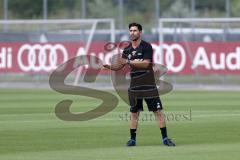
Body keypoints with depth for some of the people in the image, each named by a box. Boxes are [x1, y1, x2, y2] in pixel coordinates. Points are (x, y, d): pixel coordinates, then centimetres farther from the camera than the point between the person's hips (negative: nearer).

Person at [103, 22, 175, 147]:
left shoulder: (146, 47, -6)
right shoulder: (127, 50, 9)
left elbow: (146, 64, -17)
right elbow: (120, 66, 10)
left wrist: (129, 62, -21)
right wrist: (109, 67, -10)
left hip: (148, 85, -4)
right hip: (134, 85, 4)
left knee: (158, 111, -5)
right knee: (134, 113, 7)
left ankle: (165, 138, -2)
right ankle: (132, 139, 14)